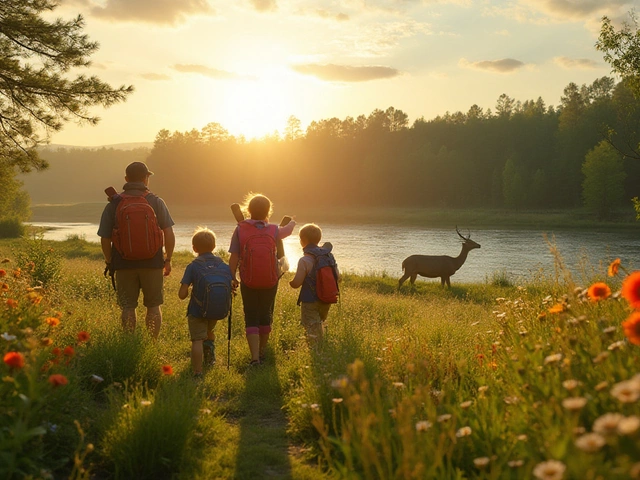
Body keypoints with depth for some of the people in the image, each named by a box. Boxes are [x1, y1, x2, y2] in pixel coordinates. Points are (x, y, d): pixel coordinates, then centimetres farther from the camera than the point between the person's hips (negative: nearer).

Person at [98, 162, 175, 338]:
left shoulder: (114, 204, 1)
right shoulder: (156, 202, -1)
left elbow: (105, 239, 0)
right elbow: (169, 234, -5)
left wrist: (109, 262, 14)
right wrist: (168, 259, 6)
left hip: (124, 264, 0)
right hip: (152, 264, 0)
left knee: (128, 307, 7)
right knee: (153, 306, 11)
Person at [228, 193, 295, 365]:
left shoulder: (240, 230, -10)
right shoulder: (273, 230, -4)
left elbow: (234, 257, -11)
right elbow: (287, 230, 19)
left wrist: (232, 278, 0)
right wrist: (292, 222, 42)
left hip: (248, 282, -2)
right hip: (270, 281, 2)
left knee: (251, 319, 3)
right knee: (265, 316, 18)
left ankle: (255, 357, -10)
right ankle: (262, 352, 32)